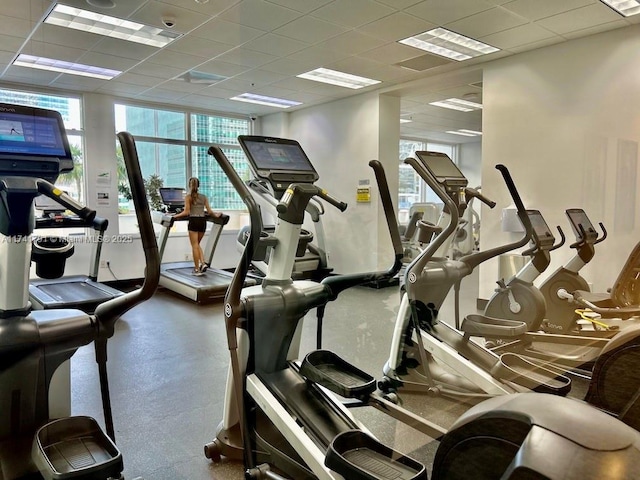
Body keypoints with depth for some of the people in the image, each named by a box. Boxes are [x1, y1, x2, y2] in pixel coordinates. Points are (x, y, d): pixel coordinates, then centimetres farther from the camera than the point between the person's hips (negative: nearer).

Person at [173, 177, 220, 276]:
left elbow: (186, 212, -9)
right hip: (203, 221, 4)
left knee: (195, 246, 2)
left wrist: (175, 216, -2)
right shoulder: (204, 197, 8)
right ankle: (203, 263, 2)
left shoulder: (188, 196, -2)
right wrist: (216, 214, 23)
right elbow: (209, 211, 6)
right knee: (197, 245, 19)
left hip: (193, 221, -4)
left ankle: (197, 269, 4)